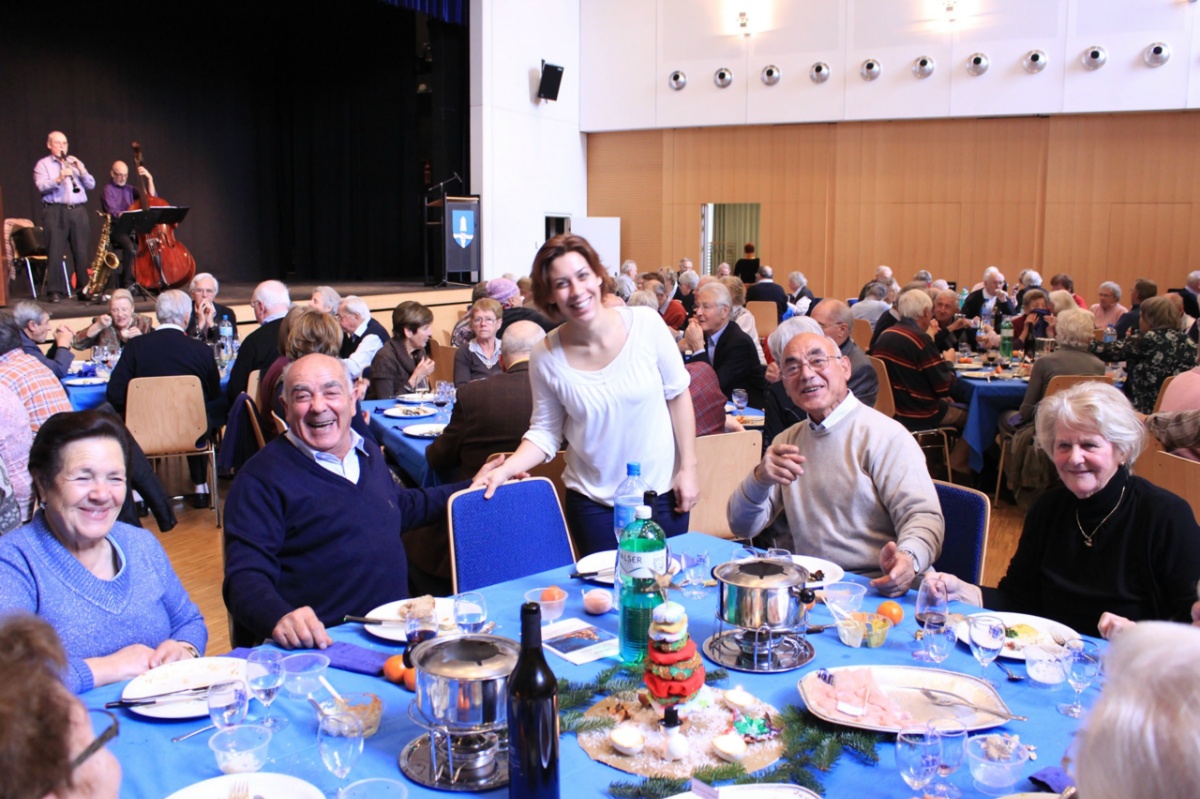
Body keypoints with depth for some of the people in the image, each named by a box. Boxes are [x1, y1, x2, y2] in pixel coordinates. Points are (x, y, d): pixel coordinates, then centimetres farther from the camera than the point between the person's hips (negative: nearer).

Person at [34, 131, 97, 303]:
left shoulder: (75, 163, 21)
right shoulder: (43, 164, 8)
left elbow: (91, 185, 12)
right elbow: (42, 187, -8)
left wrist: (81, 170, -4)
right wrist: (59, 178, -22)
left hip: (78, 211, 3)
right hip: (55, 211, -3)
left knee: (82, 252, 1)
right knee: (55, 252, -7)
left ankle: (85, 289, 7)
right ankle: (55, 291, -5)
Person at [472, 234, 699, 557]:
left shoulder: (645, 324, -13)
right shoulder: (546, 357, -11)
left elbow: (677, 395, -3)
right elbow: (545, 432, -1)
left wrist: (688, 467, -3)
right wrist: (506, 469, -18)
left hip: (662, 492, 0)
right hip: (593, 502, 0)